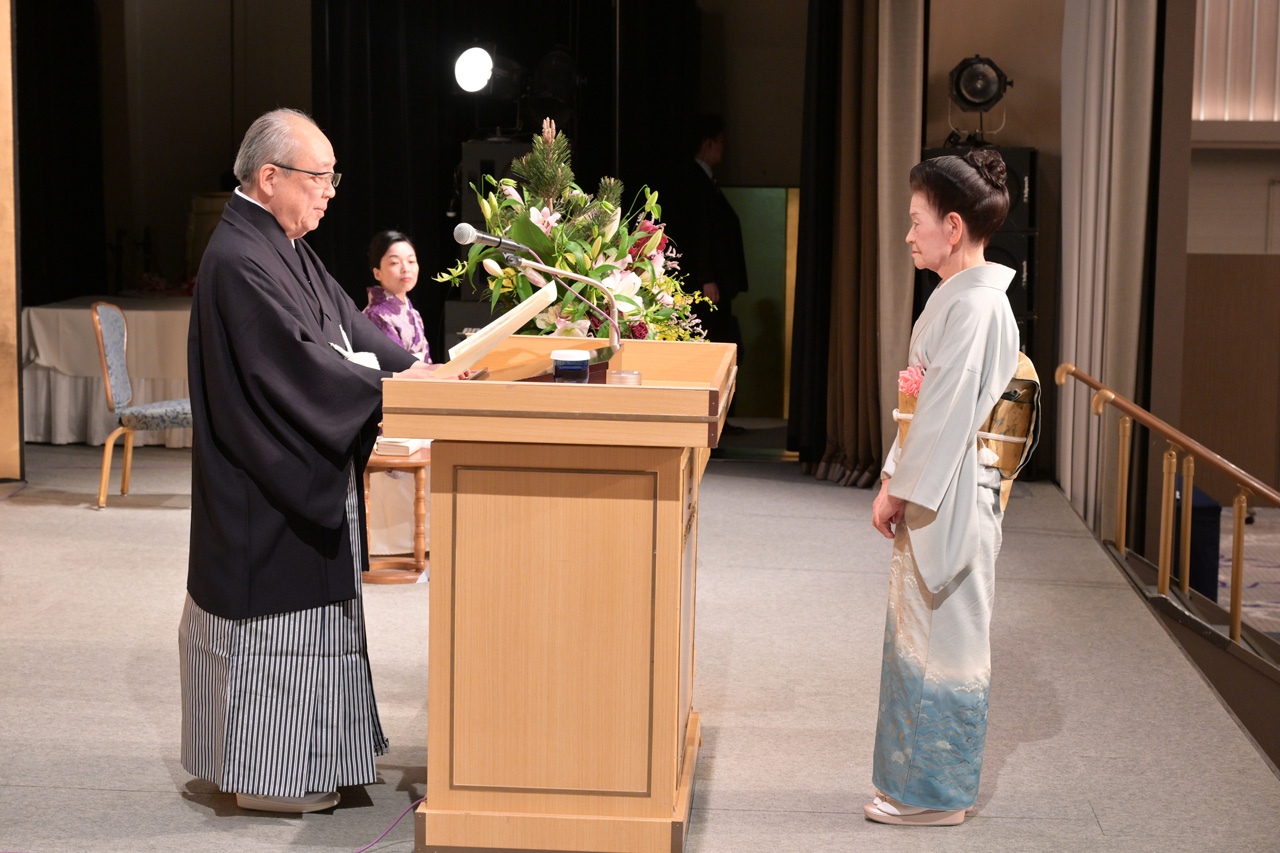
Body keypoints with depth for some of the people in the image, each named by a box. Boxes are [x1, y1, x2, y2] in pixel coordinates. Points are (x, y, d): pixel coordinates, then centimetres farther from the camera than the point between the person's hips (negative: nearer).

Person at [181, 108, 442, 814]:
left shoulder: (286, 247, 11)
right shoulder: (239, 262, -21)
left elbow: (346, 325, 11)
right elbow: (295, 365, -27)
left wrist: (412, 366, -3)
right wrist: (390, 388, -23)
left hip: (304, 478, 10)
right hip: (268, 488, -10)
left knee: (307, 604, 16)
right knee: (276, 608, 0)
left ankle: (300, 759, 28)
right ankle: (266, 773, 12)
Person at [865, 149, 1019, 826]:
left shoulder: (972, 305, -18)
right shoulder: (966, 296, 13)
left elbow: (946, 414, -20)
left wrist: (896, 489, -14)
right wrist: (896, 479, 15)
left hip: (950, 494, -10)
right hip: (935, 491, 10)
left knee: (942, 638, -1)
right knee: (927, 636, 15)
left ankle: (936, 794, 9)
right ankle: (927, 778, 25)